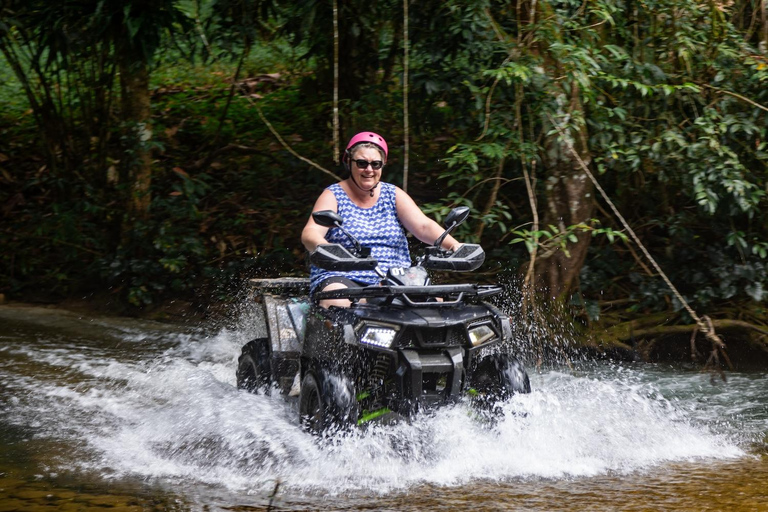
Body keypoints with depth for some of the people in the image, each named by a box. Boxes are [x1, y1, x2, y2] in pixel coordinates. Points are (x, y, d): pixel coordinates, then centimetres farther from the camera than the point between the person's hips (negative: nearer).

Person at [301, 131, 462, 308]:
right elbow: (310, 233, -13)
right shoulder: (333, 196, 4)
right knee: (338, 303, -38)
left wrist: (454, 245, -20)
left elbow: (424, 226, 1)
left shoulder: (393, 195, 14)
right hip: (340, 278, -3)